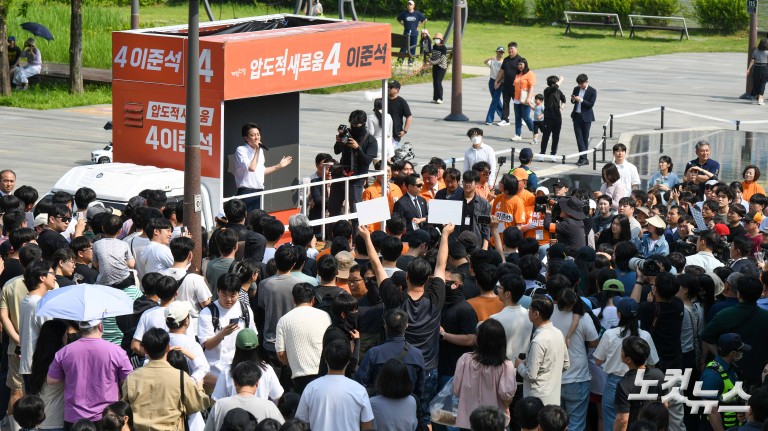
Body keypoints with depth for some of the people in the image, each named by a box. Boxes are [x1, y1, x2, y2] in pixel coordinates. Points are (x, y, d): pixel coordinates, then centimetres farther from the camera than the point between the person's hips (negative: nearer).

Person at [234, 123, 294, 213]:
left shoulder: (260, 150, 14)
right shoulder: (241, 150, -9)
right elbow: (251, 168, -21)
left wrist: (279, 166, 27)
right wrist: (257, 151, -14)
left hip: (259, 192, 7)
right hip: (246, 192, -7)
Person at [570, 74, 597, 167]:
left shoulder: (592, 91, -6)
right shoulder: (576, 89, 9)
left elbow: (591, 104, -12)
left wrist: (581, 100, -22)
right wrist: (573, 99, -6)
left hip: (586, 117, -4)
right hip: (577, 116, 4)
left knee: (585, 137, 3)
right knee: (579, 137, -4)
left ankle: (583, 158, 8)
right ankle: (583, 157, -7)